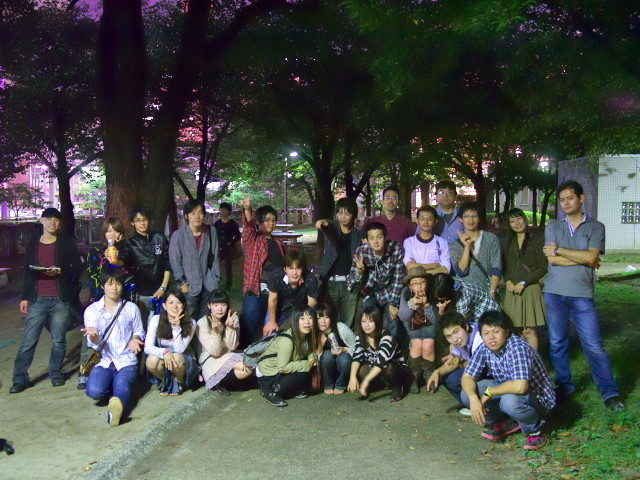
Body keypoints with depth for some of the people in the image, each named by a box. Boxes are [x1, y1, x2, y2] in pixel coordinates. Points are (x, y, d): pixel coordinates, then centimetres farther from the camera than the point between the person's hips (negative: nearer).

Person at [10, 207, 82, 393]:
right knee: (28, 340, -1)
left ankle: (55, 372, 21)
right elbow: (27, 272, 14)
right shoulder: (33, 244, 11)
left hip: (61, 300, -2)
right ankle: (20, 378, 5)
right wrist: (25, 297, 10)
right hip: (38, 300, 2)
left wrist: (60, 271, -16)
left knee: (58, 340, 4)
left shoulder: (67, 243, 4)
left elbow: (78, 267, 2)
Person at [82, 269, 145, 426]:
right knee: (95, 391, -26)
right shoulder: (92, 310, 6)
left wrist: (135, 339, -10)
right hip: (104, 361, 1)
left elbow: (139, 332, 15)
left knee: (122, 385, -33)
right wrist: (93, 336, -29)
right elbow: (94, 343, -3)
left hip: (127, 361, -1)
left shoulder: (131, 308, 9)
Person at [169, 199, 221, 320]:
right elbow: (175, 262, -2)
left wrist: (216, 280, 6)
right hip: (190, 287, -2)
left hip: (208, 286, 2)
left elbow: (215, 257, 8)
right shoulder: (178, 235, -6)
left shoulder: (211, 232, 2)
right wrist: (183, 283, -5)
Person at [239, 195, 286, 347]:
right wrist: (247, 209, -41)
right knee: (248, 330, -6)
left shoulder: (278, 243, 17)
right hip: (256, 291, -5)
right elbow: (249, 225, -20)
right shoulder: (252, 239, 0)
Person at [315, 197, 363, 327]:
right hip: (330, 282, -1)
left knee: (347, 323, 4)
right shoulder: (332, 228, 4)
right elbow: (328, 229, -21)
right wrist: (323, 223, -45)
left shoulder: (358, 235, 9)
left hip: (350, 284, 1)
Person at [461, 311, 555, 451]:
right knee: (467, 393, -13)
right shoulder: (484, 349, -8)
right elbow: (467, 376, -5)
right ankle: (506, 423, 10)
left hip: (539, 397, -7)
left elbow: (520, 387, -42)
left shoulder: (518, 348, -30)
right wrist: (473, 398, -26)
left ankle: (536, 430, -6)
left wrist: (489, 392, -27)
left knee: (510, 401, -39)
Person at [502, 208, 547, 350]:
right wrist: (507, 281, -1)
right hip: (512, 291, 5)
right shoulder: (509, 243, 16)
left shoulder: (536, 240, 0)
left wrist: (523, 282, -11)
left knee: (529, 330, -7)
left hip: (530, 289, -4)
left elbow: (543, 268, -4)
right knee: (517, 330, 4)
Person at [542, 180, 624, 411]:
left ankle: (610, 392, 6)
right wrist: (585, 260, -6)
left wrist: (558, 250, -7)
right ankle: (564, 386, 22)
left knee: (594, 345, -4)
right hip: (554, 293, 2)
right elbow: (552, 260, -4)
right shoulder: (552, 227, 9)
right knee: (557, 343, 8)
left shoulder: (596, 227, 4)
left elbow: (591, 256, -12)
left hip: (582, 294, -2)